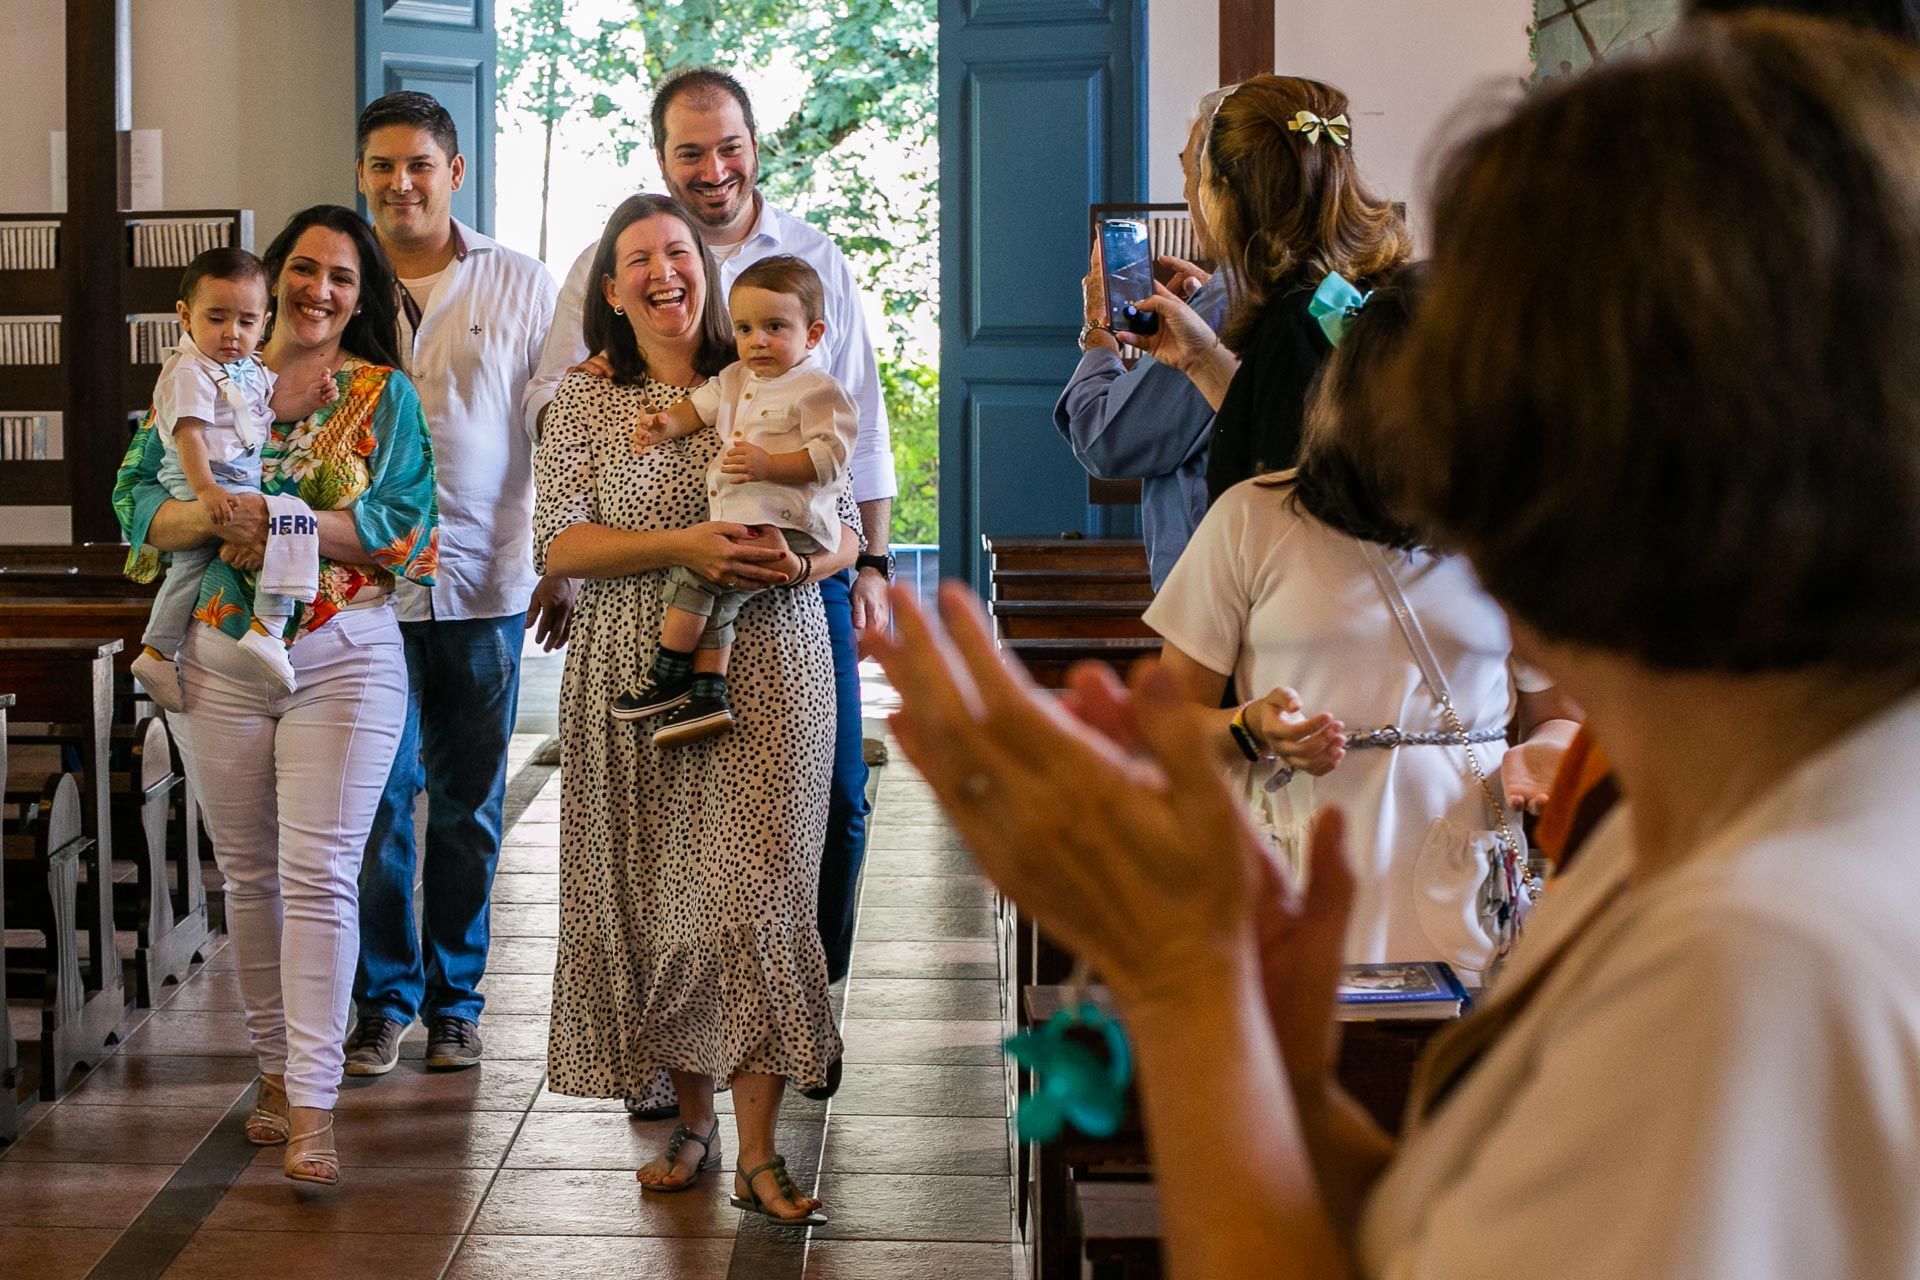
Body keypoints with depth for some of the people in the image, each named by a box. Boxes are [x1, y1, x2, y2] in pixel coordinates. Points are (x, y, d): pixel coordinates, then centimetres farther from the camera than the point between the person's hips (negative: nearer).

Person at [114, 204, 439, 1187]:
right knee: (249, 876, 9)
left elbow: (404, 523, -7)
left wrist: (281, 522, -18)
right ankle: (274, 1069, 22)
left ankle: (313, 1107, -9)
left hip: (344, 656, -3)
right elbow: (136, 499, 2)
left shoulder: (385, 395, 5)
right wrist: (214, 516, -19)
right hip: (222, 656, 3)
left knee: (319, 877, -9)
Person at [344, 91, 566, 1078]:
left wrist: (564, 566, 2)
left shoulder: (519, 285, 4)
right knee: (376, 803, 1)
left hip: (485, 586, 0)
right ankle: (383, 999, 15)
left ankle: (454, 1000, 20)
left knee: (469, 808, 8)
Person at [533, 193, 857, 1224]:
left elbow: (846, 526, 8)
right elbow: (557, 543, -4)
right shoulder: (585, 403, 6)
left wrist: (800, 560, -15)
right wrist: (680, 546, -18)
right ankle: (691, 1121, 19)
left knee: (751, 892, -8)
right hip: (634, 677, 1)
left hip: (766, 670, -1)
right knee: (651, 898, 4)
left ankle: (757, 1153, -5)